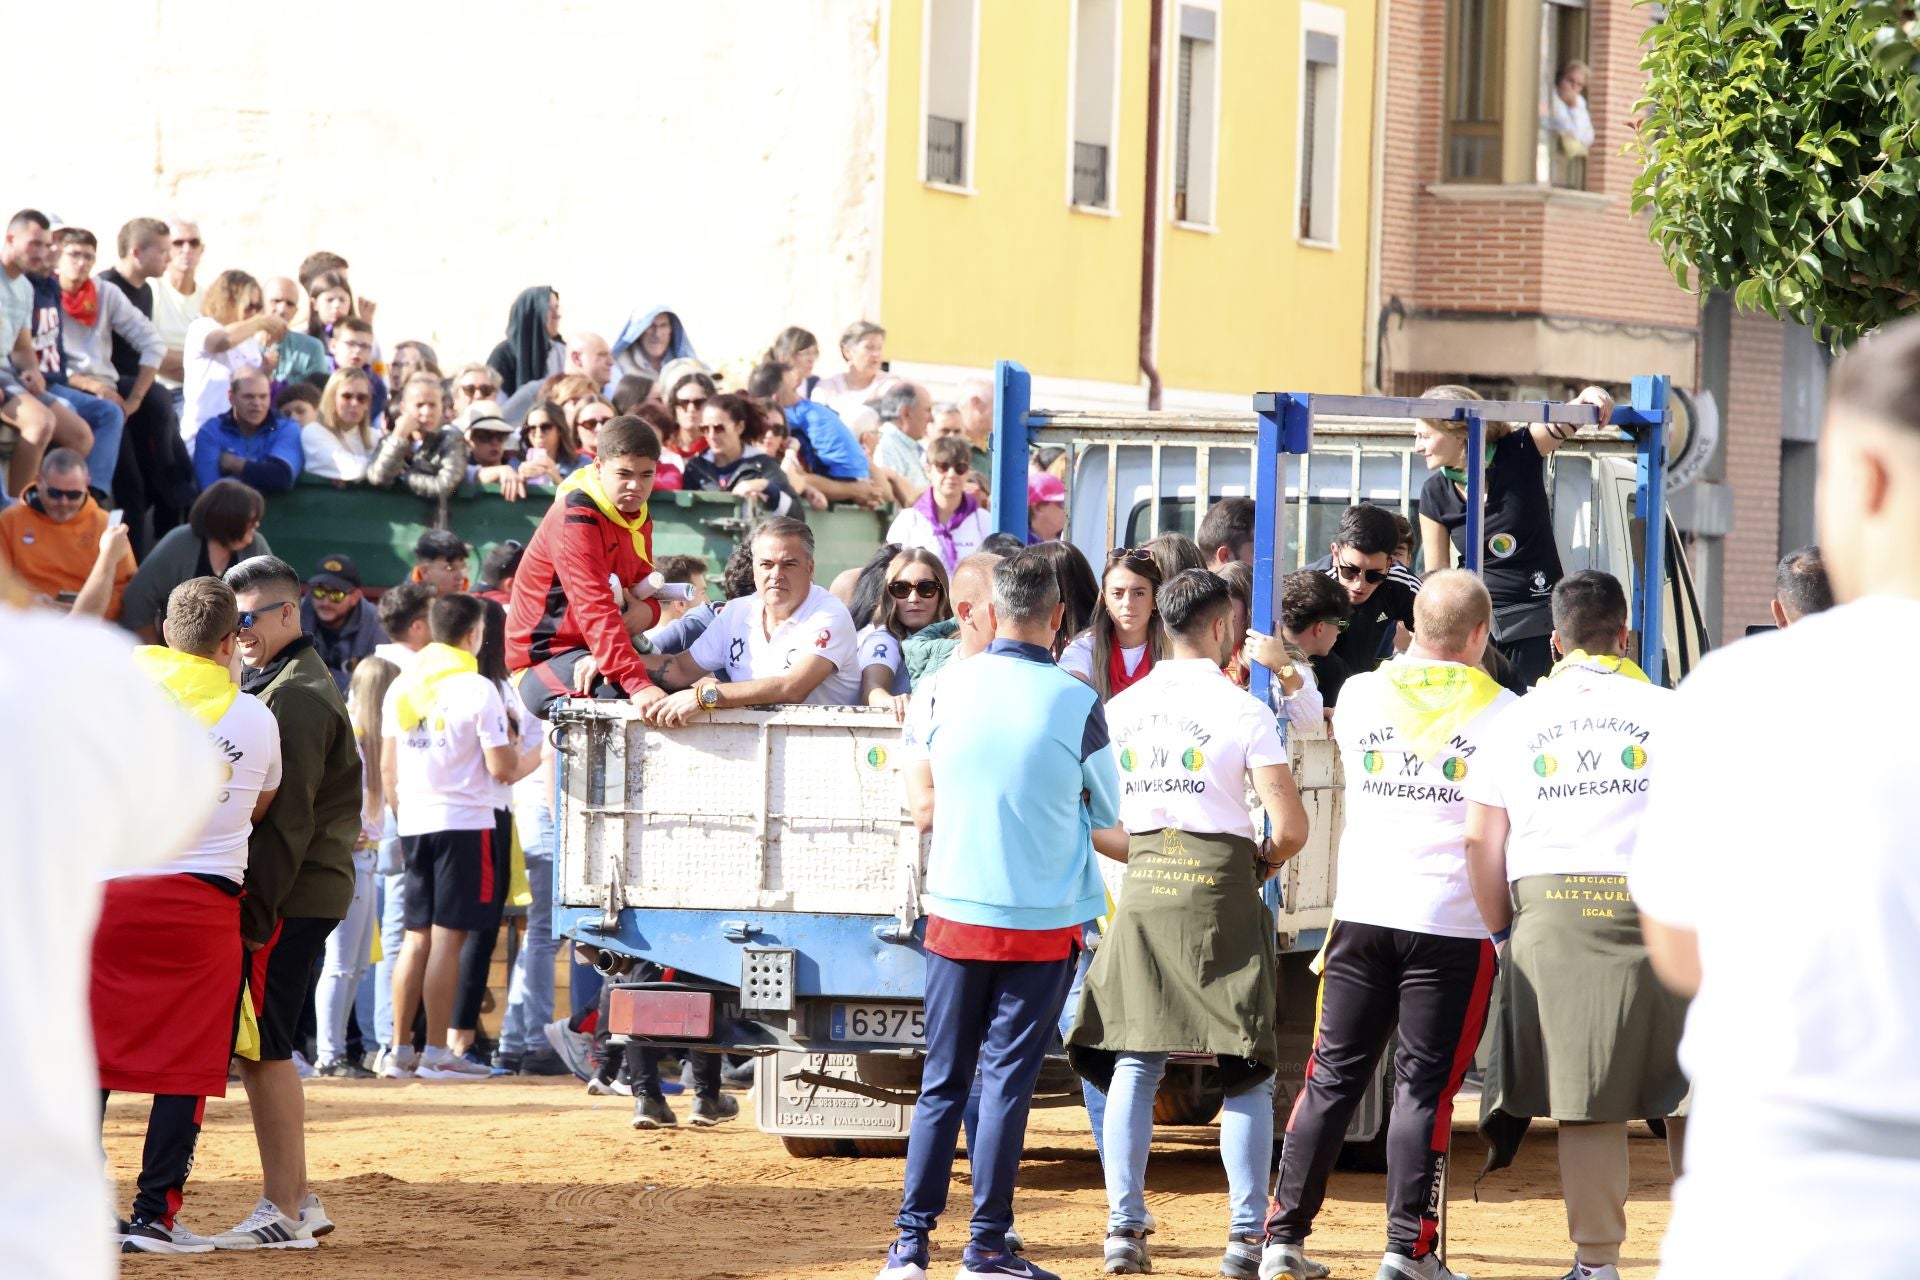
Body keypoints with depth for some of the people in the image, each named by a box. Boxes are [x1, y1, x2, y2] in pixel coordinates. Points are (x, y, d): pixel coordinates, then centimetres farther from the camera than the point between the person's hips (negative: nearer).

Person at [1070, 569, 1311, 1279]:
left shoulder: (1119, 709, 7)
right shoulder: (1241, 710, -7)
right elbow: (1291, 826, -12)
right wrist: (1263, 861, 9)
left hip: (1144, 883, 4)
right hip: (1221, 885, -4)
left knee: (1133, 1063, 6)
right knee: (1247, 1071, 3)